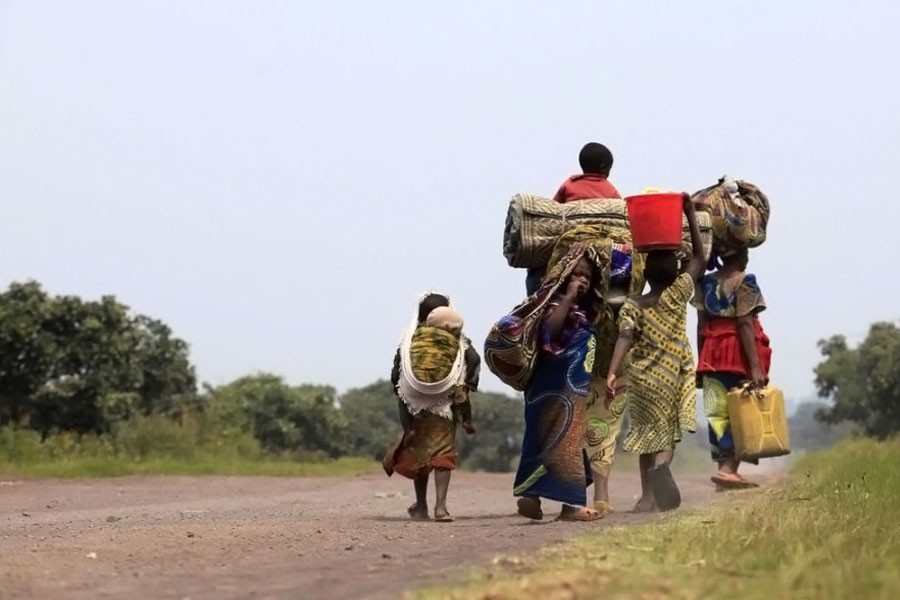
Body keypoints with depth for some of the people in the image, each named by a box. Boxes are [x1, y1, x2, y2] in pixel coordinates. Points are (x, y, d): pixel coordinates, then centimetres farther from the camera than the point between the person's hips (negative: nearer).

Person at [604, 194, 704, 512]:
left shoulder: (632, 306, -2)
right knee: (667, 433, 3)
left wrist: (612, 372, -24)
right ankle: (661, 466, -29)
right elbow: (698, 257, 4)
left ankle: (647, 496, 11)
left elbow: (624, 339, -17)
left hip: (643, 378, 1)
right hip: (674, 377, -1)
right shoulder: (677, 295, -3)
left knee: (648, 433, 14)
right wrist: (690, 215, 5)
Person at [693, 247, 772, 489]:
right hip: (739, 353, -5)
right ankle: (729, 467, -12)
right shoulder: (744, 282, -8)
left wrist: (702, 361, 14)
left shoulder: (705, 283, 9)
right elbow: (745, 324, -14)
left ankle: (725, 467, 5)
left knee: (718, 413, 6)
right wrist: (756, 366, -16)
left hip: (712, 353, 5)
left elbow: (701, 326, 8)